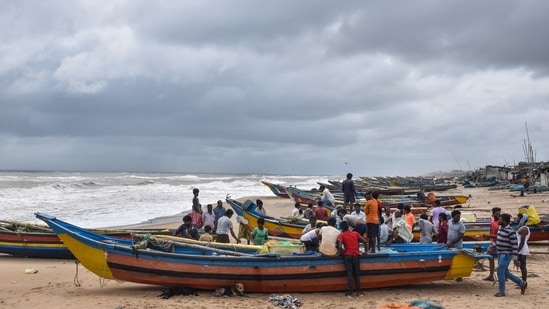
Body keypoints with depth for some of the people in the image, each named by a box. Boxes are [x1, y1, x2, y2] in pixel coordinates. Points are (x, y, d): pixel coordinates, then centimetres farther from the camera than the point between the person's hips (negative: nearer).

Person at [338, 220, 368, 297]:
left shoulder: (341, 235, 2)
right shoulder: (355, 233, 12)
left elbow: (340, 246, -14)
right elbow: (365, 241, 7)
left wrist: (343, 253, 2)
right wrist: (365, 251, 17)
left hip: (347, 255, -2)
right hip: (356, 255, 2)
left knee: (349, 273, -2)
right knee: (357, 274, 9)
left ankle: (350, 292, -6)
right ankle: (359, 291, 6)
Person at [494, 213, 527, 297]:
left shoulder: (510, 231, -19)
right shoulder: (500, 228, 7)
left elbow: (515, 246, -18)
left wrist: (515, 259, -18)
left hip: (506, 254, -9)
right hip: (500, 254, 9)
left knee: (500, 271, -8)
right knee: (505, 272, 16)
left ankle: (501, 291, 4)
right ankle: (522, 283, 31)